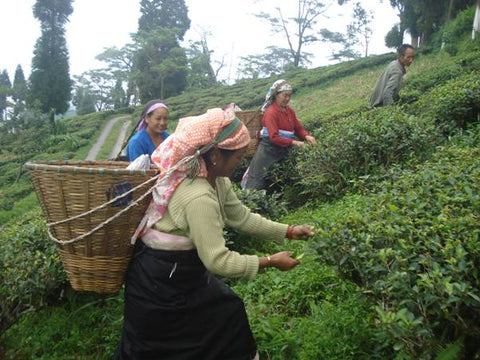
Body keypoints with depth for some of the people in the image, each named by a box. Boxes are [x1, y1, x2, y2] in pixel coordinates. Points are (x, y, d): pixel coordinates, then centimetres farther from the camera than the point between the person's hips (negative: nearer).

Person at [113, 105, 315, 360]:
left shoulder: (216, 180, -5)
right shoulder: (199, 197, -34)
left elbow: (242, 217, 5)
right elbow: (219, 261, -30)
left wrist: (289, 231, 4)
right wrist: (271, 261, -20)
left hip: (181, 271, 9)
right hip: (160, 284, -9)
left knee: (226, 314, 18)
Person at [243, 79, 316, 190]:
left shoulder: (290, 111, 8)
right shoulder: (271, 112, -15)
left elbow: (298, 128, 8)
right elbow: (274, 137, -22)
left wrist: (306, 136, -13)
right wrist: (293, 142, -28)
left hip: (283, 151, 7)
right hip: (268, 151, -7)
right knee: (258, 182, 1)